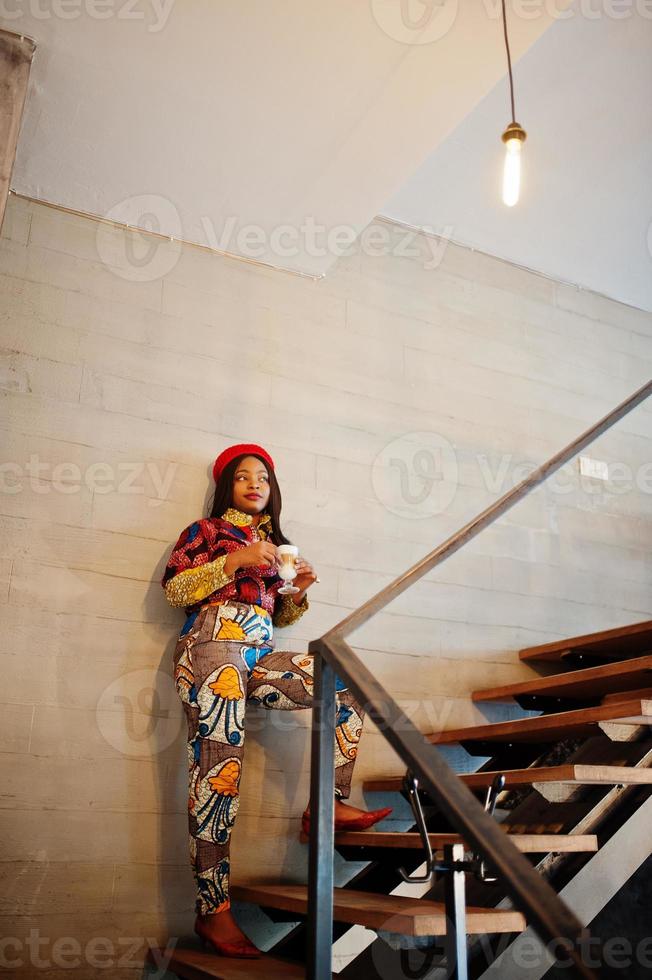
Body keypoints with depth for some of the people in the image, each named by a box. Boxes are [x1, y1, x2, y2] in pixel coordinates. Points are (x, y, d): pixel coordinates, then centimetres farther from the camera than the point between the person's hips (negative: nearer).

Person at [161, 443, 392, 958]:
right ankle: (212, 910, -10)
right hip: (212, 647, -5)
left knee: (348, 685, -11)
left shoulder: (274, 543, 25)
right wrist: (234, 561, -10)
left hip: (260, 655, 6)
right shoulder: (206, 530, 11)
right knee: (219, 773, -15)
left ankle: (330, 803, -7)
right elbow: (173, 588, -2)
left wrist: (298, 590, 5)